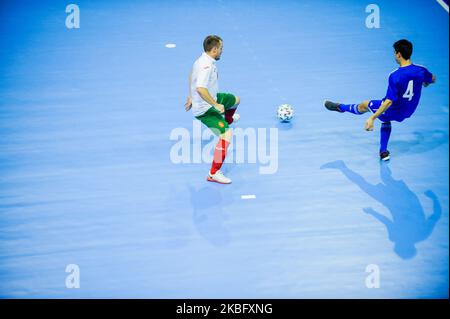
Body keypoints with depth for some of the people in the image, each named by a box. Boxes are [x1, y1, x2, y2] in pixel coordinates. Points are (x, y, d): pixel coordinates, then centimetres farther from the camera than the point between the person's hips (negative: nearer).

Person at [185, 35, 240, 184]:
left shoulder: (203, 60, 4)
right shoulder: (207, 65, -29)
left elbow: (191, 75, 23)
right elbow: (200, 88, -42)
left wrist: (191, 97, 33)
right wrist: (216, 105, -35)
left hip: (211, 101, 11)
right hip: (205, 109, -11)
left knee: (235, 100, 34)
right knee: (226, 135, -25)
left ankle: (228, 119, 70)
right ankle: (213, 174, -22)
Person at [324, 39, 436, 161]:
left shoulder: (395, 76, -31)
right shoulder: (421, 70, -13)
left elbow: (389, 101, -32)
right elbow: (432, 79, 10)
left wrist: (372, 118, -29)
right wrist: (425, 82, 35)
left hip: (394, 111, -6)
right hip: (409, 111, 6)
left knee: (364, 105, 19)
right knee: (385, 120, 35)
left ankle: (340, 107, 44)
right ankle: (383, 152, 33)